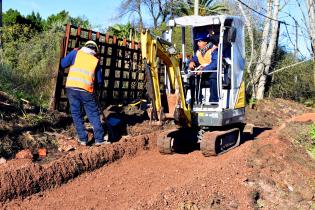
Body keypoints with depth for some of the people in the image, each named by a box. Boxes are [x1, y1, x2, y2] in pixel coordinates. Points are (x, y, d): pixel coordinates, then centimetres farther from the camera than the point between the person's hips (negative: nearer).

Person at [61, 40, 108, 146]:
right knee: (94, 115, 8)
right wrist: (100, 84, 38)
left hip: (71, 87, 1)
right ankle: (99, 139, 7)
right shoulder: (96, 61, 13)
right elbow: (99, 81, 15)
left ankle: (83, 139, 11)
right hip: (86, 90, 0)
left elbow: (63, 64, 6)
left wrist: (72, 53, 20)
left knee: (76, 114, 11)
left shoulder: (76, 53, 10)